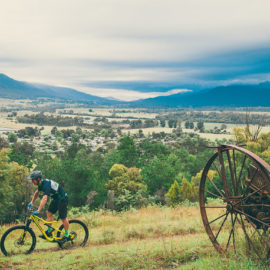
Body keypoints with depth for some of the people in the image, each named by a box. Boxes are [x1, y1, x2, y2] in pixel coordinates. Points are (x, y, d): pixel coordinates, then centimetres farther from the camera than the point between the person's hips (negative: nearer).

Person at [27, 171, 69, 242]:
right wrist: (31, 202, 17)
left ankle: (66, 235, 11)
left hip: (62, 199, -9)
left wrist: (38, 211, -43)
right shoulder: (41, 183, -1)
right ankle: (49, 231, 13)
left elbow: (44, 199, -40)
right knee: (49, 212, 6)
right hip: (56, 198, 9)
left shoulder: (46, 184, -31)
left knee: (63, 217, -2)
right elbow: (37, 192, 20)